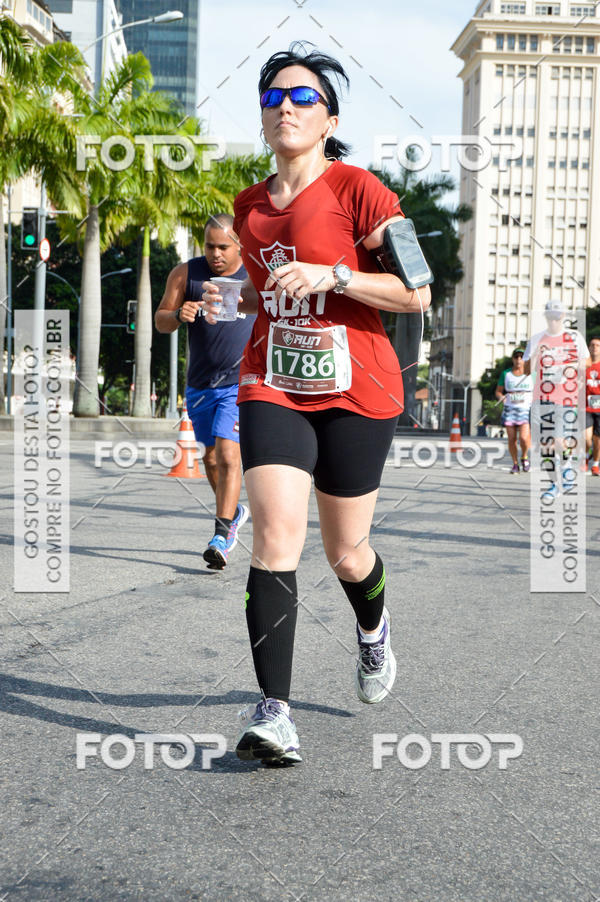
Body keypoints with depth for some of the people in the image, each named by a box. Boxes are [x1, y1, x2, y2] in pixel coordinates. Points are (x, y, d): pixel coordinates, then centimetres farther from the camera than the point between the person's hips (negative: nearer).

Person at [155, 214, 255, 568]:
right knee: (211, 457, 15)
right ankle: (234, 512, 40)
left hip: (241, 383, -4)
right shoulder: (185, 274, -3)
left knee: (228, 453, -18)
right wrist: (178, 315, -21)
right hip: (200, 384, 4)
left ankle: (223, 535, -15)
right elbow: (160, 320, 0)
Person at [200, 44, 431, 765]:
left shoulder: (357, 190, -6)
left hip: (356, 391, -3)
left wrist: (332, 276, -20)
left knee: (345, 554, 8)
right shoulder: (249, 208, 11)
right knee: (276, 535, -16)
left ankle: (373, 627, 44)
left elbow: (416, 293, -9)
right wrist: (232, 299, 8)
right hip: (272, 387, 3)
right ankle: (273, 711, -16)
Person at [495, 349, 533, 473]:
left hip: (526, 410, -2)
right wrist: (501, 396, -13)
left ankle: (524, 457, 11)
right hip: (510, 410, 2)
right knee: (511, 439, 0)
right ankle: (515, 464, 17)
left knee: (524, 437, -18)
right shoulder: (505, 374, 6)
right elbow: (498, 391, 9)